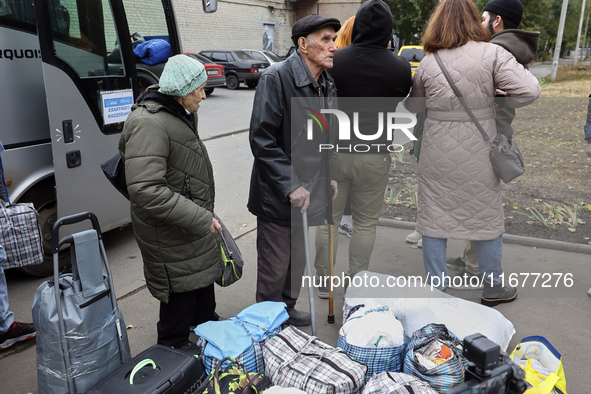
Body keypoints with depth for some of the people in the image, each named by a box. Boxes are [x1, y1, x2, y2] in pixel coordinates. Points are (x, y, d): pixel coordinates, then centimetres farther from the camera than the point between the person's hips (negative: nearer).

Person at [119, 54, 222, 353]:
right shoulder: (149, 123, -27)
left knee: (203, 272, 25)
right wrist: (199, 218, -30)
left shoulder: (176, 114, 8)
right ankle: (174, 344, 30)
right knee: (182, 284, 6)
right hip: (170, 231, -10)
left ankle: (206, 321, 49)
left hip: (193, 223, 10)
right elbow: (145, 190, -34)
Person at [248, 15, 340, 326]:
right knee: (274, 269, 6)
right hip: (279, 196, -7)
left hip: (311, 192, 7)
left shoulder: (328, 83, 7)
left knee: (298, 260, 21)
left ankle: (287, 309, 42)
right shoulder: (276, 78, -17)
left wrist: (329, 177, 12)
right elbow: (261, 139, -20)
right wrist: (291, 186, -20)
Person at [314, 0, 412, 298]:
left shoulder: (335, 60, -6)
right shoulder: (400, 67, -5)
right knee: (365, 222, 12)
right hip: (375, 155, 0)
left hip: (335, 151, 1)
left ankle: (323, 282, 24)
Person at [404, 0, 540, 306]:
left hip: (437, 153, 1)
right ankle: (493, 289, 30)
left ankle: (436, 290, 19)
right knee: (487, 217, 15)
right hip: (479, 152, -1)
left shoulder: (427, 63, 0)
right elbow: (530, 90, -14)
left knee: (435, 218, 11)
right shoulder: (491, 54, -7)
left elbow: (412, 105, 13)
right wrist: (498, 104, 2)